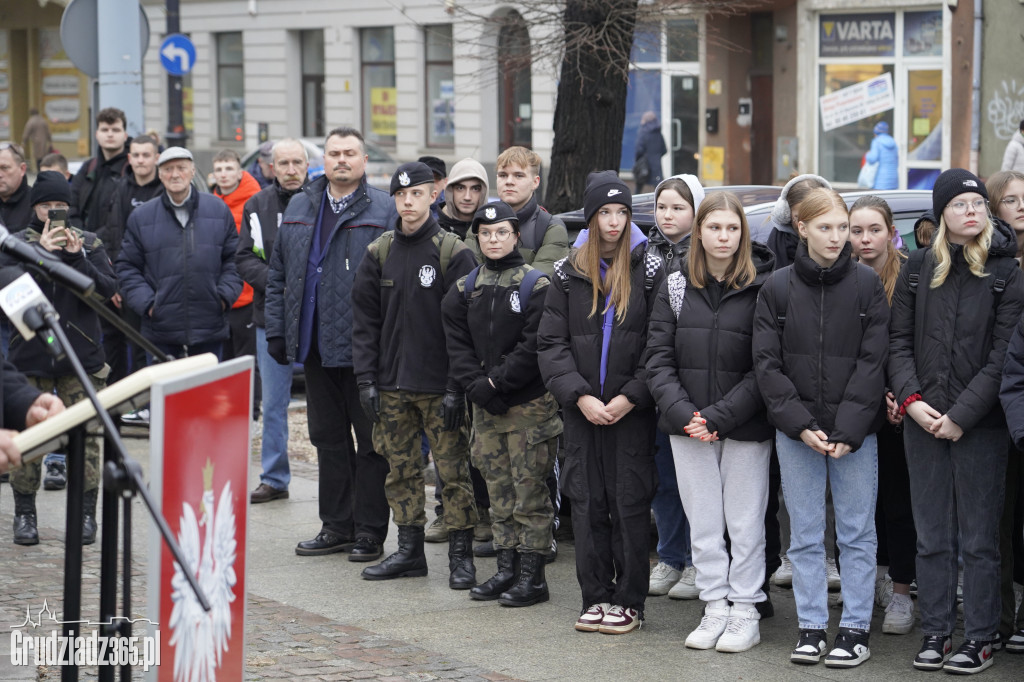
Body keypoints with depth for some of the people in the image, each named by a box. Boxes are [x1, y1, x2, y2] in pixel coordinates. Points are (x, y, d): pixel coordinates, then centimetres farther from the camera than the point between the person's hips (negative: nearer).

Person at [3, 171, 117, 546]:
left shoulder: (89, 243, 8)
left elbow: (108, 288, -3)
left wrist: (76, 258, -15)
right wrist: (40, 254, -20)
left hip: (81, 354, 0)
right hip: (30, 354, 0)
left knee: (86, 434, -2)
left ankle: (86, 513, 8)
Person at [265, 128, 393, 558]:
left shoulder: (383, 211, -4)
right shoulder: (299, 208, 13)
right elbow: (278, 275, 17)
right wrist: (276, 331, 9)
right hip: (315, 345, 6)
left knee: (371, 440, 2)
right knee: (328, 437, 12)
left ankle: (369, 532, 9)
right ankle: (336, 527, 22)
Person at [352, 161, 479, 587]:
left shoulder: (453, 253, -5)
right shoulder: (379, 253, 7)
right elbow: (364, 320, 9)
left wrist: (456, 387, -14)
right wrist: (367, 379, 0)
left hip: (438, 386, -4)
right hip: (391, 386, 4)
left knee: (452, 470, -3)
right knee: (401, 469, 9)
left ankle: (461, 555, 3)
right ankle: (409, 550, 19)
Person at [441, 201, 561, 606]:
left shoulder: (535, 285, -6)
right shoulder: (466, 289, 10)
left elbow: (534, 346, -12)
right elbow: (457, 343, 5)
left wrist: (496, 382, -14)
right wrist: (475, 385, -9)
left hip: (530, 405, -5)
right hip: (485, 405, 5)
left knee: (529, 490, -2)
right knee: (499, 492, 10)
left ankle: (532, 576, 2)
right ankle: (507, 569, 17)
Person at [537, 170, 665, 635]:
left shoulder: (649, 270, 0)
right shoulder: (569, 273, 6)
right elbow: (552, 343, 3)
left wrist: (630, 396, -12)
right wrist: (580, 396, -9)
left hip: (632, 410, -2)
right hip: (582, 410, 2)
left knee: (630, 503, 0)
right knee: (587, 503, 5)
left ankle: (629, 601, 8)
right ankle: (596, 597, 13)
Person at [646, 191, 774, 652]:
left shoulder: (761, 288, -7)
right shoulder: (677, 287, 5)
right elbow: (659, 358, 2)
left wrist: (719, 417, -15)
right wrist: (684, 414, -11)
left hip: (745, 427, -3)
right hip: (688, 429, 4)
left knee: (745, 523, 3)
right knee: (703, 524, 9)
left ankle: (745, 613, 12)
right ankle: (716, 608, 19)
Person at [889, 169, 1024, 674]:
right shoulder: (919, 268, 7)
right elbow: (899, 340, 8)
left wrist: (961, 415, -13)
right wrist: (910, 398, -6)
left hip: (980, 423, -3)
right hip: (923, 420, 3)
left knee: (978, 537, 2)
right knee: (932, 536, 8)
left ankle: (979, 638, 9)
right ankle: (935, 632, 15)